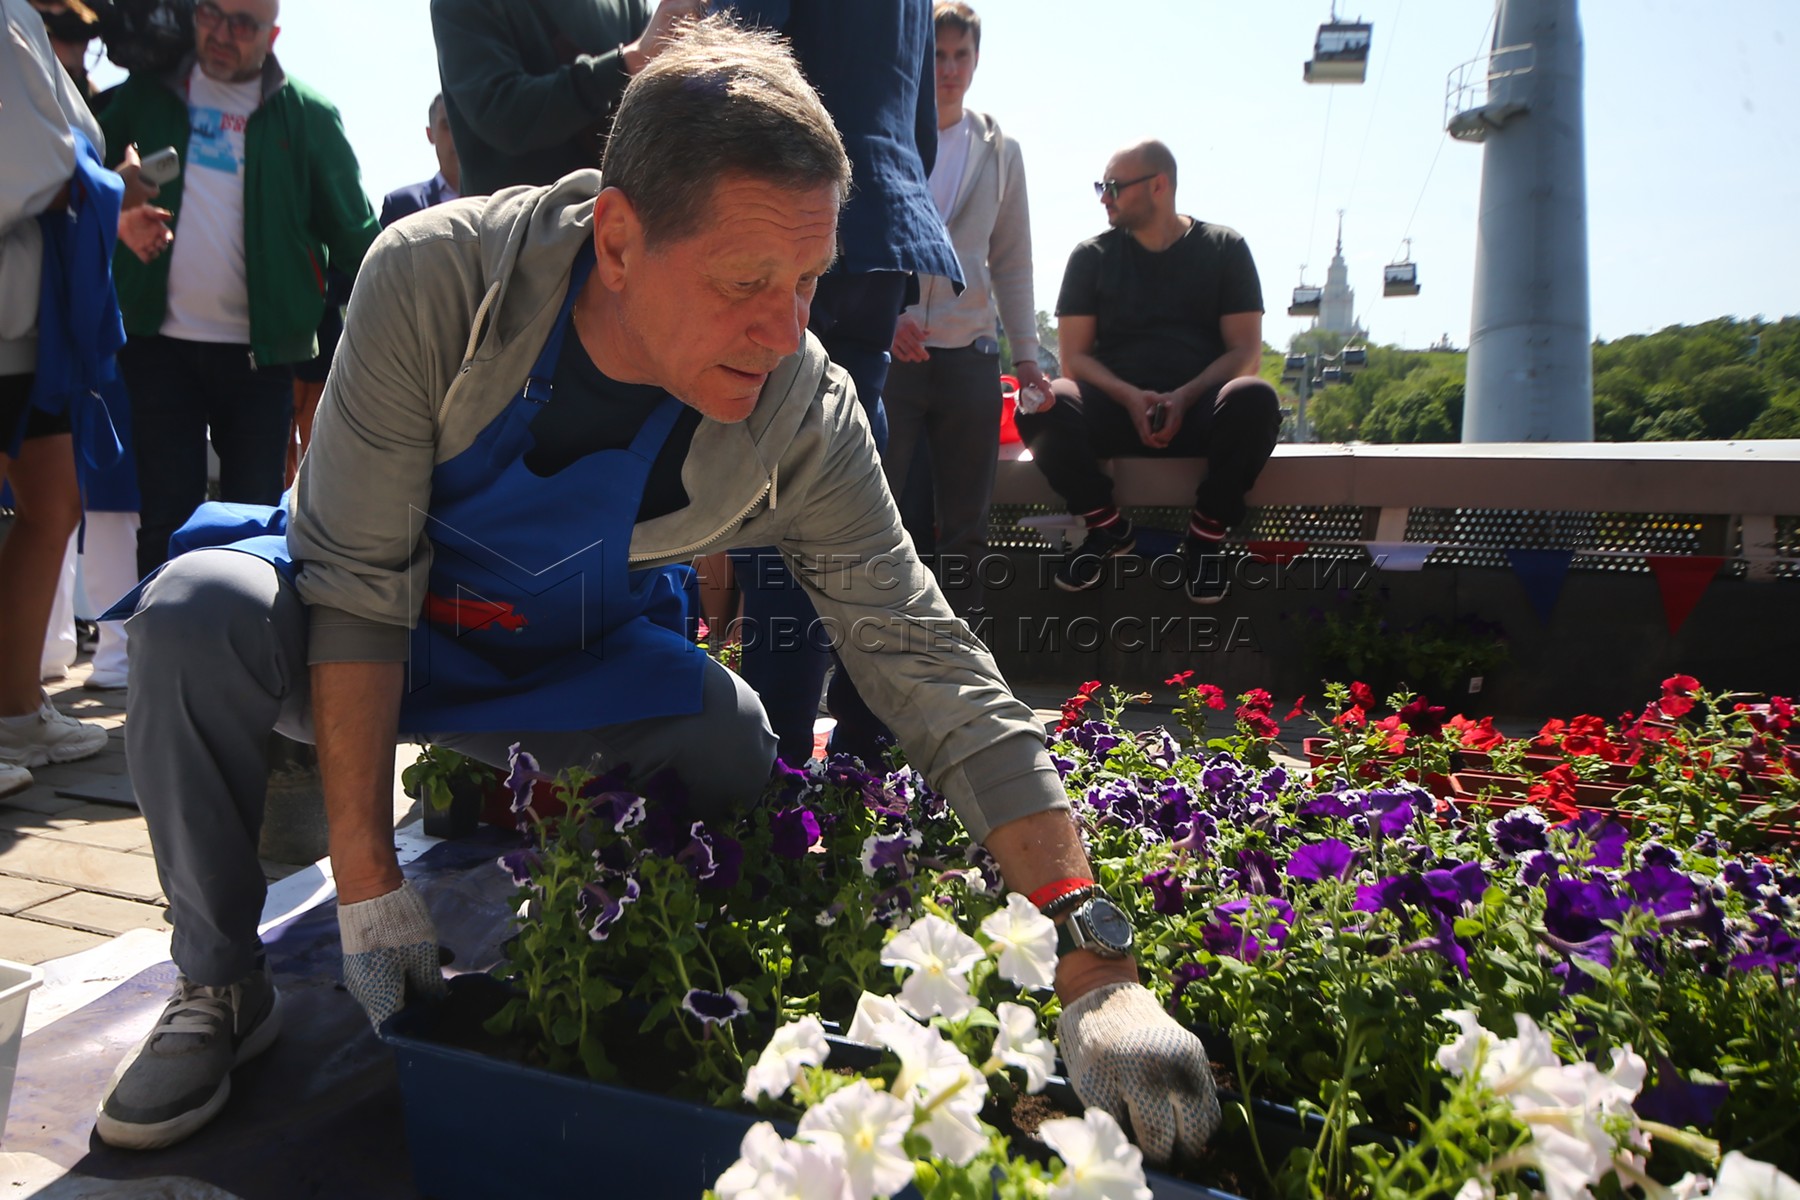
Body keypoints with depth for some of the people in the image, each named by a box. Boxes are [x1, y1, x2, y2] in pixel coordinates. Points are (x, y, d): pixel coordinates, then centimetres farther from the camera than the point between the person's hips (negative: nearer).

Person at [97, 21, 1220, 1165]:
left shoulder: (806, 415, -25)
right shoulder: (439, 277, -30)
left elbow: (931, 662, -27)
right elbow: (357, 580, -25)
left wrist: (1097, 975, -32)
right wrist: (367, 879, -28)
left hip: (570, 662, 1)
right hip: (356, 638, -1)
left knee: (740, 747, -22)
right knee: (203, 610, -30)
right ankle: (222, 984, -4)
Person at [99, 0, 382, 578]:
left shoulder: (307, 114, 3)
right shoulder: (147, 91, 10)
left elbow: (354, 234, 1)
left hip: (260, 351, -1)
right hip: (160, 341, 1)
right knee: (166, 516, 1)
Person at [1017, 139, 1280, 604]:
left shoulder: (1224, 248, 9)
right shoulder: (1092, 256, 12)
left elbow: (1246, 352, 2)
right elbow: (1074, 356, 4)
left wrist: (1184, 397, -17)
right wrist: (1130, 397, -16)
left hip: (1199, 410, -1)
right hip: (1116, 408, 1)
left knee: (1255, 399, -34)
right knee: (1043, 405, -30)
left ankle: (1207, 532, -12)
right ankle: (1109, 529, -9)